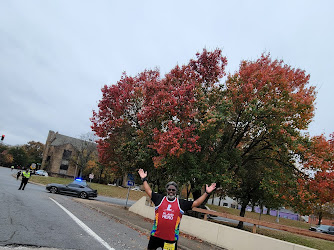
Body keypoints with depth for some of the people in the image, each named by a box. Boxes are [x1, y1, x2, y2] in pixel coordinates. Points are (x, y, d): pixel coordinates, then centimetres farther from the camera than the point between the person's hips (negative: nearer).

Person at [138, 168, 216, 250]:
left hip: (171, 238, 0)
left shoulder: (181, 203, 2)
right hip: (156, 235, 1)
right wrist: (144, 179, 3)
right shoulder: (160, 199, 1)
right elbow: (149, 191, 5)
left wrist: (206, 193, -3)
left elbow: (196, 203, 2)